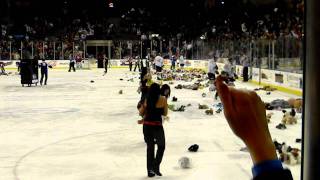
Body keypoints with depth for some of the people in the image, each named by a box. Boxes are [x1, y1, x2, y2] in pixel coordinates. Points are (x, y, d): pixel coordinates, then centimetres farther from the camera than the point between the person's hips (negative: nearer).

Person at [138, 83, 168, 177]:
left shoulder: (146, 100, 2)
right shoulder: (163, 99, -6)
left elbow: (141, 113, 9)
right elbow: (165, 113, 3)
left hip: (147, 125, 3)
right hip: (157, 126, -3)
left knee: (150, 147, 16)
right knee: (161, 146, 18)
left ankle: (150, 170, 20)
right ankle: (156, 166, 5)